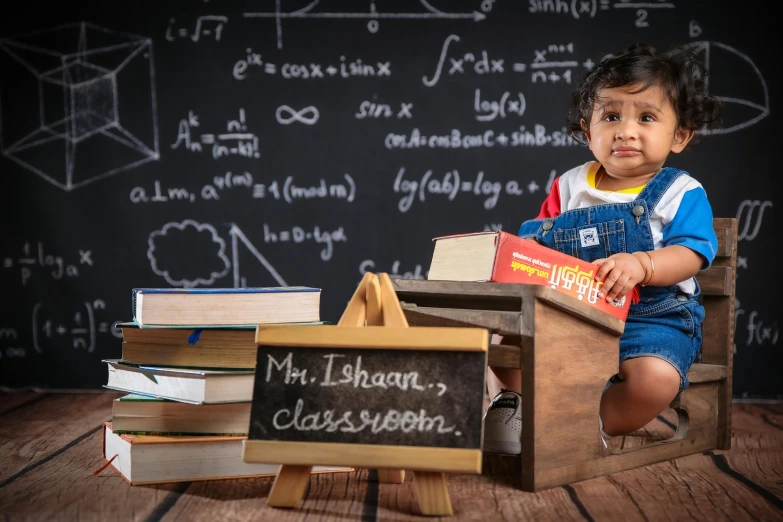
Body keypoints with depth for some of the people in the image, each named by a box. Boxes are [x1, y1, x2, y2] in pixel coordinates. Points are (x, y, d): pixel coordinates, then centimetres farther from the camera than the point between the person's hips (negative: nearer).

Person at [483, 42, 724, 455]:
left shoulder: (682, 193, -1)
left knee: (655, 377, -33)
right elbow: (534, 240, 12)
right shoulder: (569, 186, 11)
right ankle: (509, 403, 3)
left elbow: (690, 255, -15)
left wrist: (641, 264, -36)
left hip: (651, 319, -3)